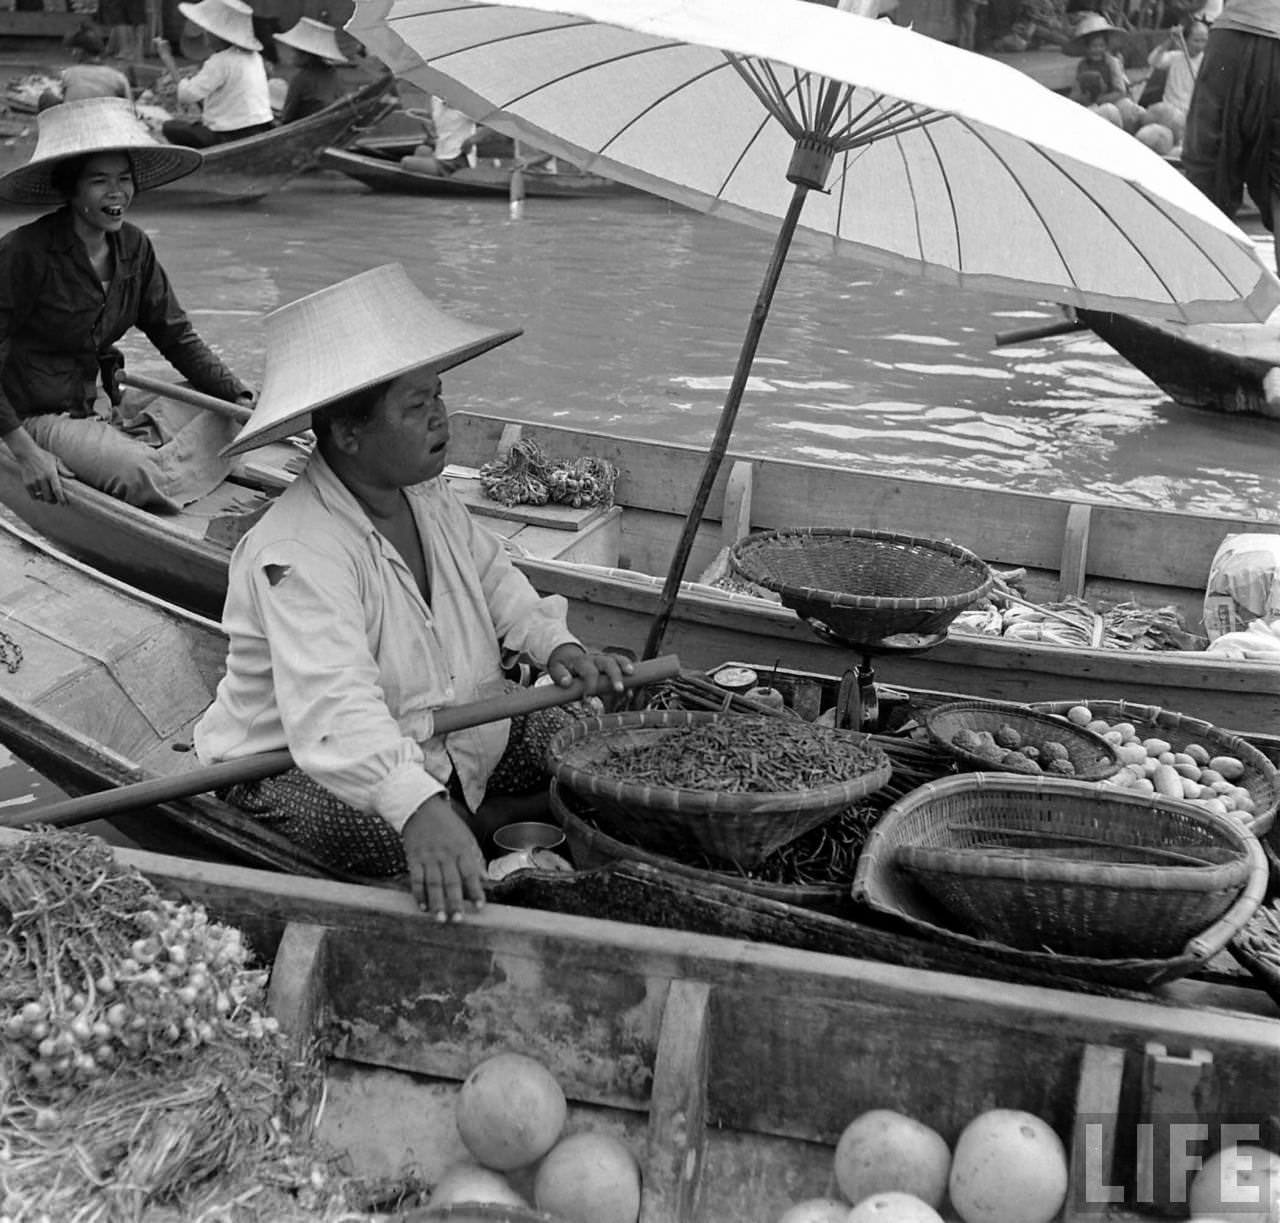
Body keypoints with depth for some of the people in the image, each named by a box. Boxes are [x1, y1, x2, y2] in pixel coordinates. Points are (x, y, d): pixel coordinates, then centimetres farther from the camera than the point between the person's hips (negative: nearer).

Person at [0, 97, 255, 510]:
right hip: (36, 418, -7)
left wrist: (241, 397, -8)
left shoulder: (133, 247, 2)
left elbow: (177, 337, 6)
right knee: (140, 475, -31)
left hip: (99, 407, 7)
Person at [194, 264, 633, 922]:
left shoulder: (425, 493, -1)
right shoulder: (298, 553, -31)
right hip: (305, 768, -8)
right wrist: (418, 810, -60)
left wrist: (554, 644, -3)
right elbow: (333, 705, -45)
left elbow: (489, 572, 16)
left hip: (448, 733, 9)